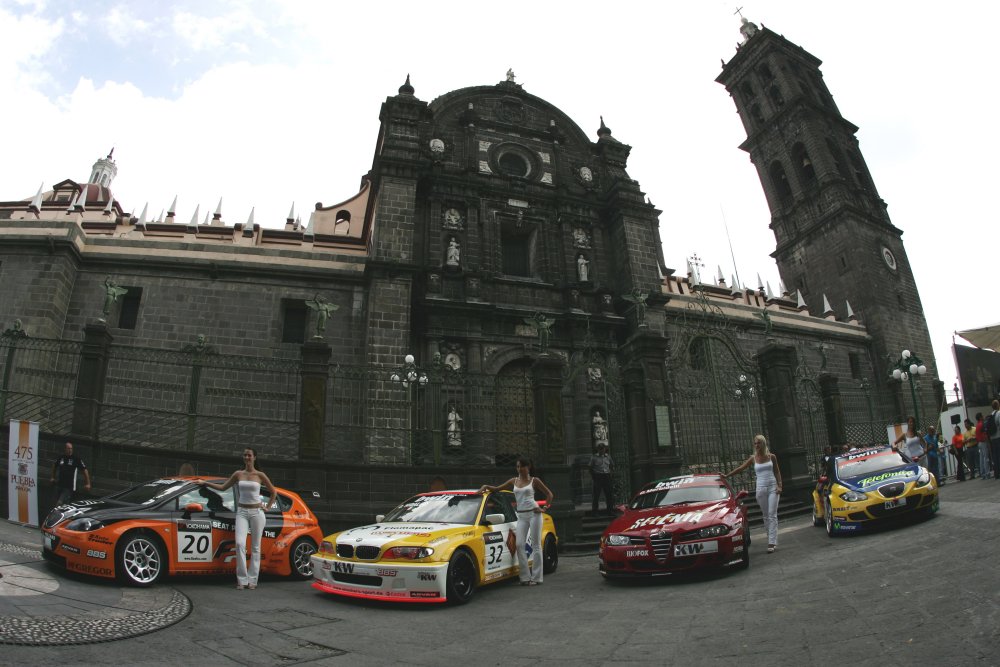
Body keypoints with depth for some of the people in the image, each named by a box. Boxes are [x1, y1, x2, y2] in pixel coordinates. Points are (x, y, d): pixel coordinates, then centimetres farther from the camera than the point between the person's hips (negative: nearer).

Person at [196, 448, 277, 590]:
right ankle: (242, 580, -6)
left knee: (255, 547, 1)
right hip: (242, 512, 2)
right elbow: (223, 487, 16)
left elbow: (273, 492, 9)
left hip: (256, 512, -2)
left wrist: (268, 507, 4)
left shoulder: (260, 475, 0)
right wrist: (205, 483, 13)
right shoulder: (238, 474, 7)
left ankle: (252, 580, 8)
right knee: (240, 543, -15)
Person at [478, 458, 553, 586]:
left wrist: (545, 508, -2)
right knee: (520, 545, -5)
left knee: (536, 545, -2)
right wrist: (486, 486, -1)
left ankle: (536, 577, 2)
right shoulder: (513, 481, 12)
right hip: (521, 516, 4)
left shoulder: (534, 481, 3)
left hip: (533, 513, -4)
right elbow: (497, 489, 14)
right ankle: (525, 577, 2)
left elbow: (549, 494, 7)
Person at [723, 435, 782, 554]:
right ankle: (772, 540, 13)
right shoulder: (753, 458, 4)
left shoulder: (771, 456, 3)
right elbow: (740, 468, 6)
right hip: (761, 489, 2)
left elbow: (777, 472, 8)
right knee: (766, 516, 5)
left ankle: (772, 542, -9)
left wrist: (779, 486, -4)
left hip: (772, 487, -1)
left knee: (772, 515, -7)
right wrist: (727, 476, 4)